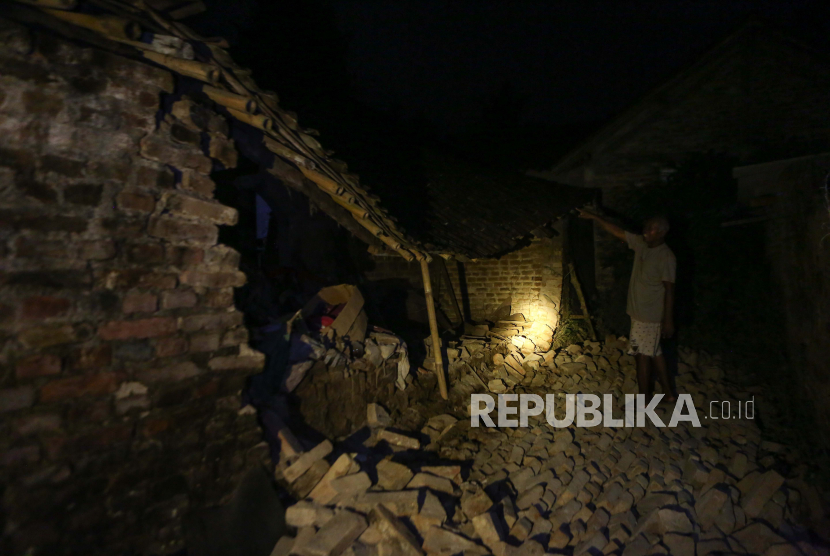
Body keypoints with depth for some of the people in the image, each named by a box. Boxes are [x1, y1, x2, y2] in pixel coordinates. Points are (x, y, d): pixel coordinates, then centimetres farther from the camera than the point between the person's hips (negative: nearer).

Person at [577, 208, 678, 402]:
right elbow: (617, 231, 9)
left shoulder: (666, 257, -18)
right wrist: (594, 217, 7)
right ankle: (668, 392, 33)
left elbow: (669, 290, -17)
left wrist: (668, 320, -16)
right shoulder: (641, 244, 3)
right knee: (654, 353, 18)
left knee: (642, 356, 0)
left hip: (650, 316, -8)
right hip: (639, 312, 8)